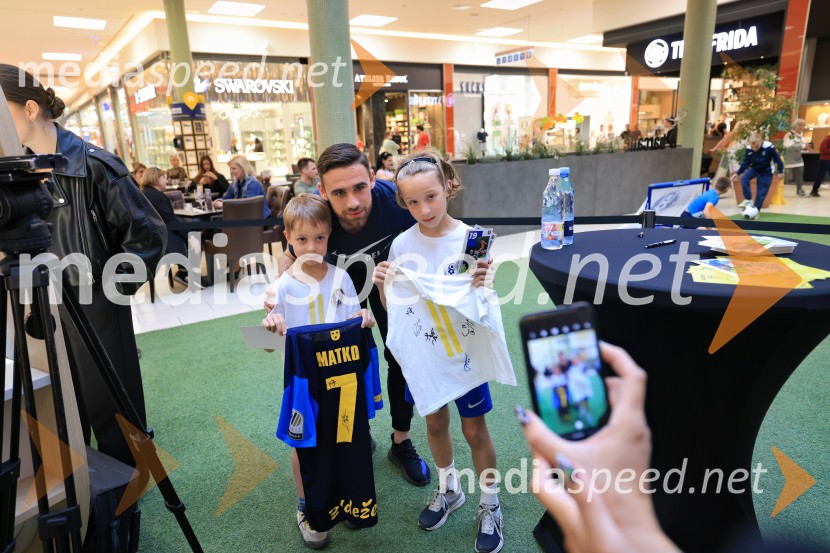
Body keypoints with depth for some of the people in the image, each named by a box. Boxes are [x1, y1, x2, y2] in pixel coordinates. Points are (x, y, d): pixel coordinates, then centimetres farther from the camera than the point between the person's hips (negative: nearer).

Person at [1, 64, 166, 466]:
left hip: (95, 306, -6)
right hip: (46, 306, 6)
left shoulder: (93, 164, -16)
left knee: (109, 403, 9)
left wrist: (116, 286, -13)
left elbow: (148, 233, -13)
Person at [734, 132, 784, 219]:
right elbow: (746, 163, -7)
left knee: (761, 193, -2)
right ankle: (748, 200, -14)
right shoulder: (749, 149, -18)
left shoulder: (769, 147, -27)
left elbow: (777, 160, -17)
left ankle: (756, 210, 9)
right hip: (754, 169, 3)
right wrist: (737, 173, -14)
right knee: (744, 179, -26)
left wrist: (780, 171, -15)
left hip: (766, 172, -3)